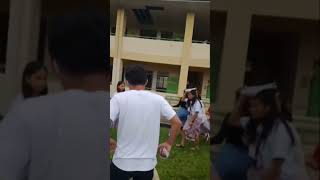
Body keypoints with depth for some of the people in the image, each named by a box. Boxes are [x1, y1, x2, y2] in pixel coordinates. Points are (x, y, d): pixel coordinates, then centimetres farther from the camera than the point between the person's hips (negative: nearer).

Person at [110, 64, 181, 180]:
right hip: (148, 164, 2)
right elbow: (177, 123, -2)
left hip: (122, 162, -2)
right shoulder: (158, 99, -2)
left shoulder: (119, 98, -9)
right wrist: (169, 143, 12)